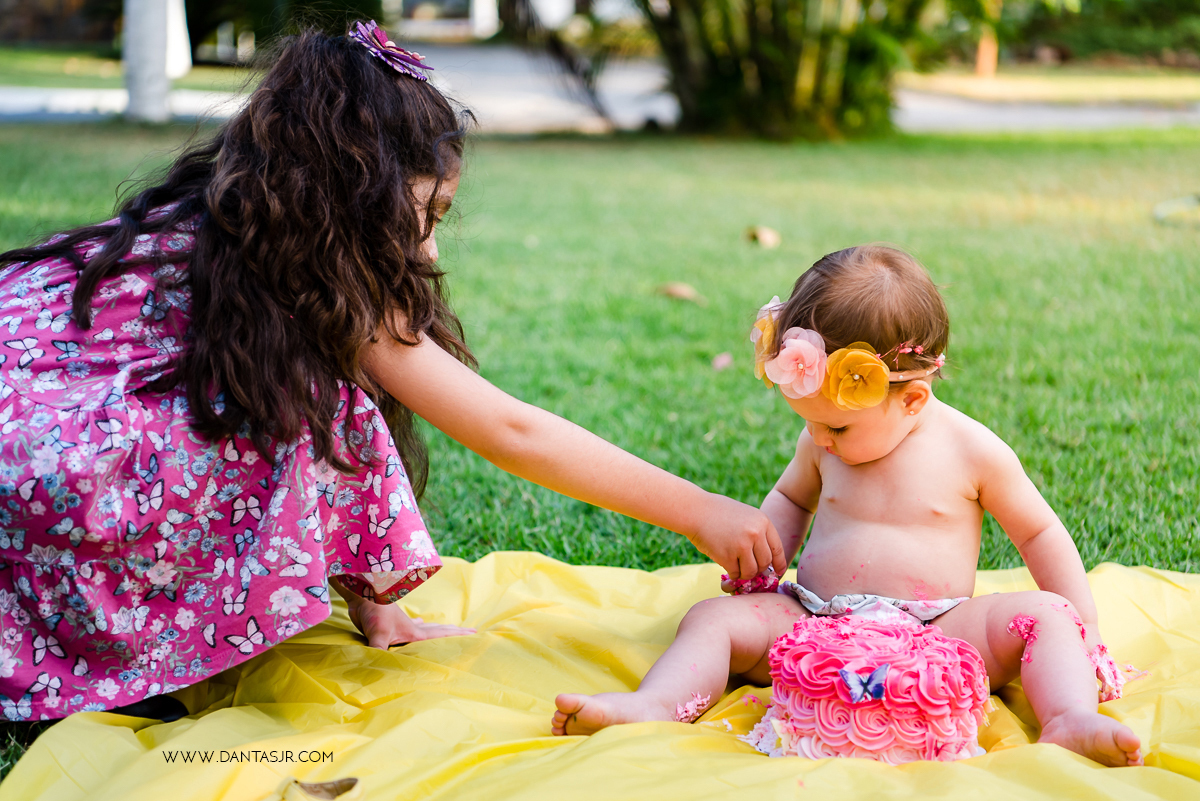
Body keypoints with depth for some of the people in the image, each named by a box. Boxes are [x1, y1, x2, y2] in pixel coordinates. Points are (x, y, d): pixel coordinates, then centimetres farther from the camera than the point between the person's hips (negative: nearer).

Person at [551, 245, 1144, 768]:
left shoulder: (971, 451, -4)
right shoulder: (823, 445, 7)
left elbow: (1040, 534, 6)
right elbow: (791, 497, 27)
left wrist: (1085, 637, 3)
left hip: (937, 634, -3)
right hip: (814, 622, 3)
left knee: (1047, 617, -24)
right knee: (712, 617, -17)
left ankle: (1070, 721, -42)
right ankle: (656, 704, -38)